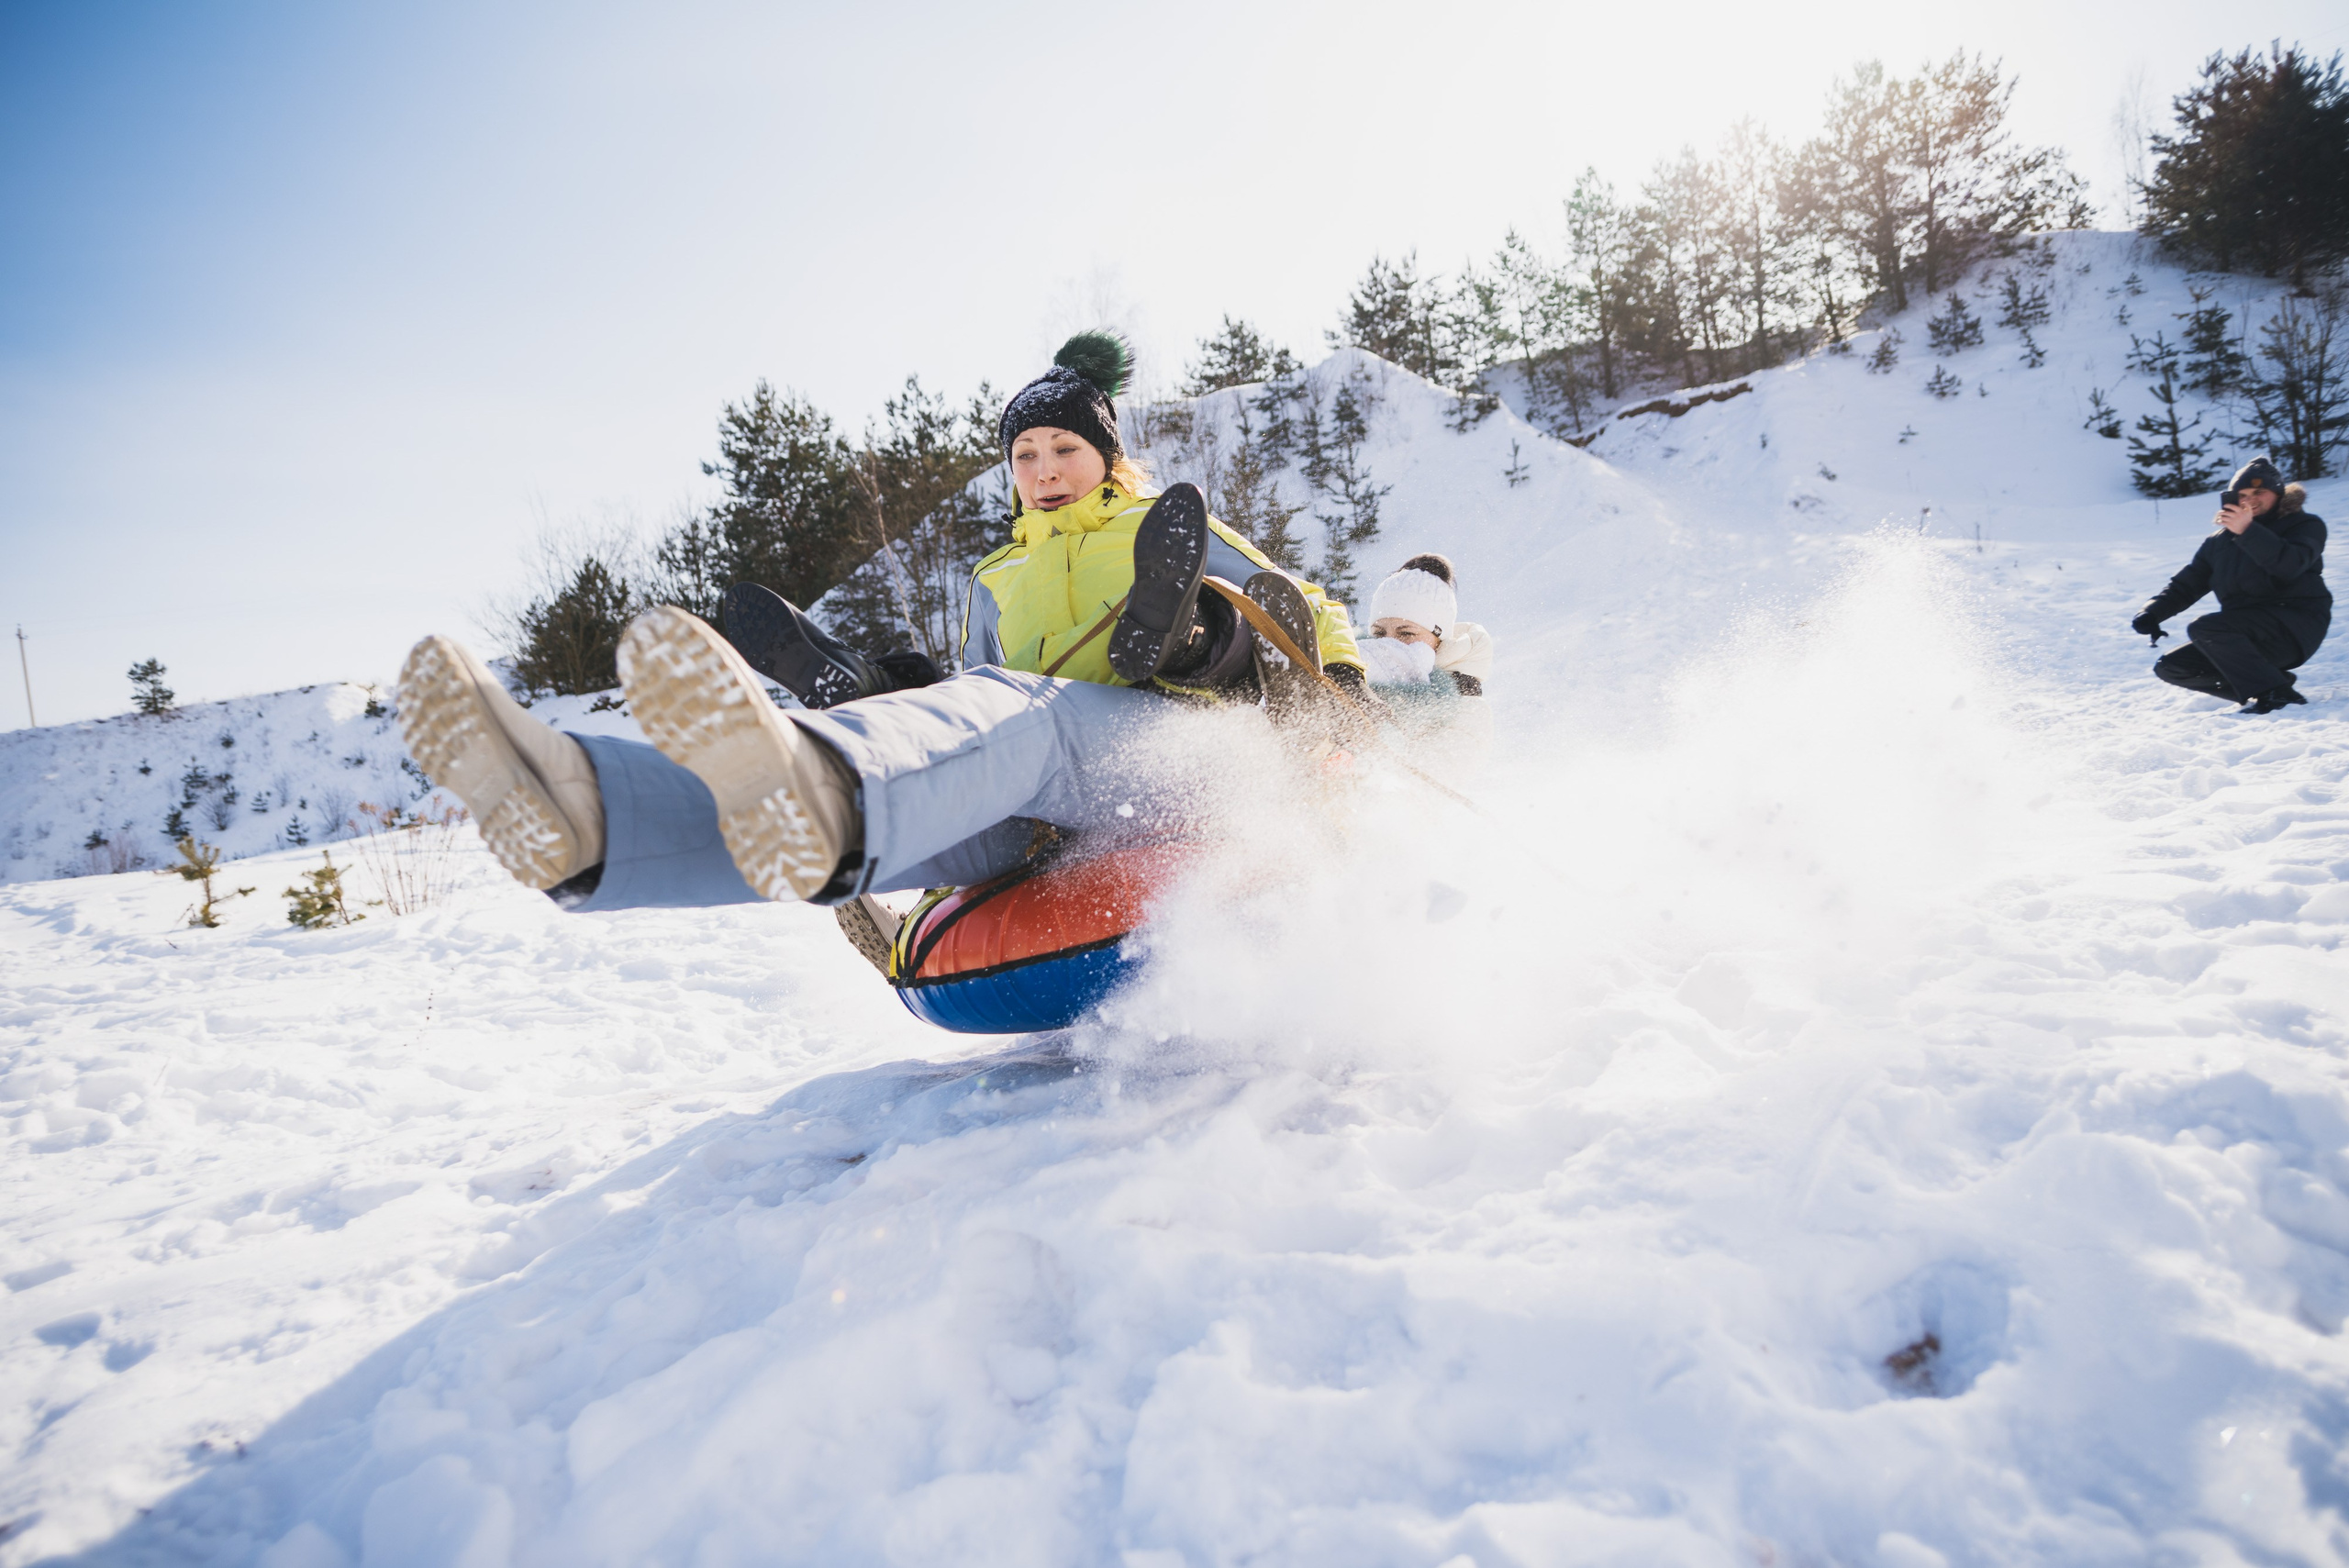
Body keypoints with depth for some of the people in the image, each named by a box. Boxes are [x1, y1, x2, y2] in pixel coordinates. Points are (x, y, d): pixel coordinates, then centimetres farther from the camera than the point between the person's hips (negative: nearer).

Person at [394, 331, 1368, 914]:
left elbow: (1307, 612, 19)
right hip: (1038, 827, 5)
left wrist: (1340, 684, -2)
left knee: (1012, 711, -39)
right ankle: (581, 818, -54)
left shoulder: (1170, 531, 23)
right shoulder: (997, 583, 33)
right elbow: (976, 727, 29)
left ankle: (820, 803, -75)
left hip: (1183, 758, -4)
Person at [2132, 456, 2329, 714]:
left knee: (2203, 627, -29)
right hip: (2245, 638, 7)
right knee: (2169, 667, -5)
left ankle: (2276, 694, -26)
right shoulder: (2220, 541, 15)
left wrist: (2249, 532, -31)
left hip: (2295, 627, -7)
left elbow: (2290, 566, -21)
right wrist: (2151, 613, -8)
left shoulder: (2304, 525, 1)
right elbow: (2187, 583, 11)